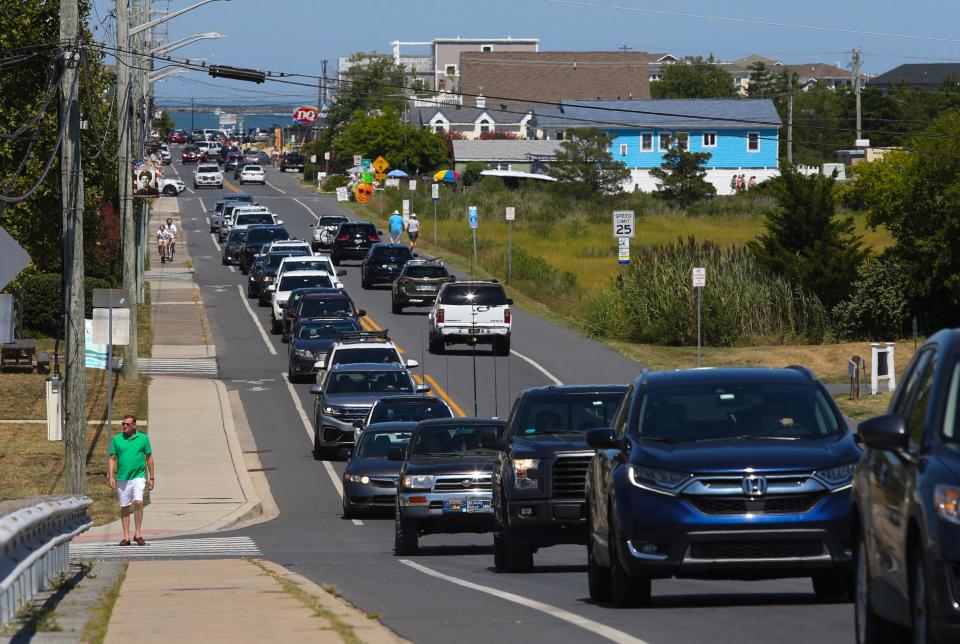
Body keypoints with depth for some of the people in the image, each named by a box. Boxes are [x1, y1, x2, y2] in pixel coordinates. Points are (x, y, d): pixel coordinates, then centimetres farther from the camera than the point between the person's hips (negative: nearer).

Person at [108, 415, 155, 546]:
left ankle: (137, 534, -9)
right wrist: (111, 476, -4)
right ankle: (126, 537, 10)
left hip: (138, 477, -2)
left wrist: (151, 478, 7)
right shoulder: (117, 439, 6)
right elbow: (112, 459, 7)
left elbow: (149, 458, 8)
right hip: (122, 479, 2)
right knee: (124, 507, 5)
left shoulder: (143, 438, 3)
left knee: (138, 502, -18)